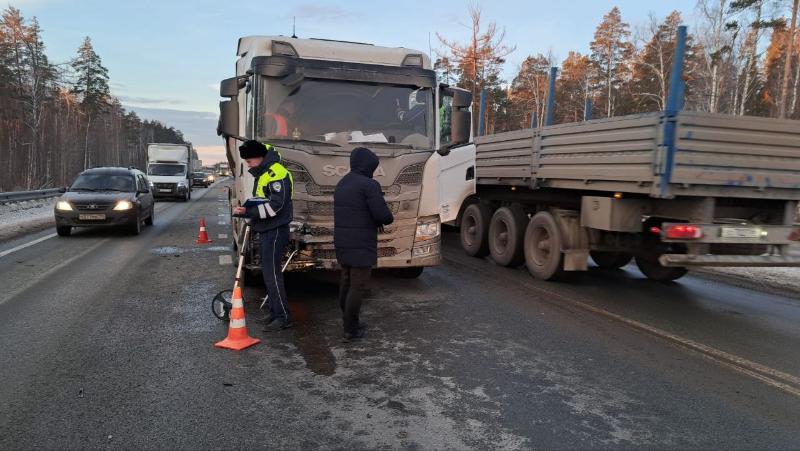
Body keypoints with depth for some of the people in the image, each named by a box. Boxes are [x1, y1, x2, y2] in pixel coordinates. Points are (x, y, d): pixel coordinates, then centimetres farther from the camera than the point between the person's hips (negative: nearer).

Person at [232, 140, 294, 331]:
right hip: (266, 229, 10)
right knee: (268, 271, 13)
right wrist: (246, 209, 11)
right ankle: (275, 312, 23)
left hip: (276, 230, -10)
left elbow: (275, 206, -24)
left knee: (271, 273, -10)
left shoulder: (277, 174, -17)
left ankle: (283, 317, -4)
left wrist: (248, 212, -23)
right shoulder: (261, 173, 16)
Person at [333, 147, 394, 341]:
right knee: (358, 286, -2)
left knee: (346, 282, 16)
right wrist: (389, 218, 4)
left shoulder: (341, 184, 13)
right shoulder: (369, 184, -14)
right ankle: (351, 329, 2)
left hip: (342, 243, 9)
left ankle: (347, 321, 26)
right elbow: (383, 214, -19)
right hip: (361, 245, -8)